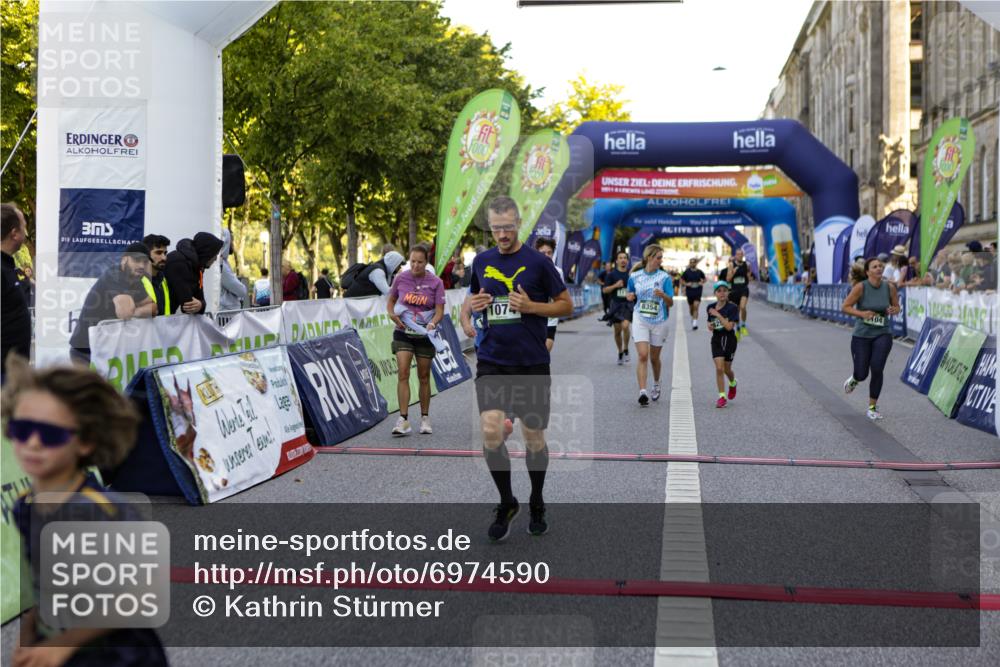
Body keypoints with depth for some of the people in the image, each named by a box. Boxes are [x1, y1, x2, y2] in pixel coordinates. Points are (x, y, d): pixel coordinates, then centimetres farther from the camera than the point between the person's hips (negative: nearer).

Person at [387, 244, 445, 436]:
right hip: (403, 332, 0)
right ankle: (403, 420, -16)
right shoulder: (401, 278, -2)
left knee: (424, 377, 8)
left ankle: (425, 419, 22)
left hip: (425, 335, 0)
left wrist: (432, 323, -28)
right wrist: (392, 314, -9)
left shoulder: (436, 283, -7)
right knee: (403, 373, -14)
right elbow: (391, 301, 11)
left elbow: (439, 311, -8)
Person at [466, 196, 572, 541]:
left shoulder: (538, 262, -4)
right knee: (490, 431, -13)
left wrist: (531, 306, -16)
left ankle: (536, 505, 29)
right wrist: (473, 304, -3)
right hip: (491, 362, 2)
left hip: (531, 364, -2)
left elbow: (566, 305, -1)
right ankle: (506, 502, 8)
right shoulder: (481, 261, 7)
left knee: (534, 438, 7)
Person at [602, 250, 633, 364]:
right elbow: (604, 290, -2)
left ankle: (626, 350, -5)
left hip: (628, 304, -1)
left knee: (625, 325, -23)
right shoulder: (611, 274, 2)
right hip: (616, 305, 1)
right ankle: (620, 353, 26)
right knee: (617, 330, 7)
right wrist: (615, 286, -16)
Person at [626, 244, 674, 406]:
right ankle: (642, 392, -18)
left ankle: (656, 385, 39)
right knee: (643, 356, -14)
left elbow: (671, 303, -4)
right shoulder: (635, 276, 1)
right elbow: (631, 296, 16)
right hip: (640, 320, 0)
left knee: (654, 357, 12)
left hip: (659, 321, 0)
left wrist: (663, 295, -24)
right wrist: (629, 296, -7)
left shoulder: (664, 277, -2)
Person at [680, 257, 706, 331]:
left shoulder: (699, 272, 1)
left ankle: (695, 323, -20)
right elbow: (681, 280, 5)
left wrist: (702, 283, -3)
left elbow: (704, 279, 17)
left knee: (696, 306, -15)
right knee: (691, 307, 13)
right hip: (689, 292, 1)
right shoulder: (687, 272, -1)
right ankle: (692, 318, 43)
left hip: (698, 292, -1)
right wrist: (686, 284, -11)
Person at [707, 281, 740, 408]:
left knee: (727, 369, 11)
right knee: (719, 368, -10)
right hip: (716, 340, 2)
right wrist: (710, 326, -5)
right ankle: (722, 396, -5)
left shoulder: (732, 308, -12)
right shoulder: (711, 307, 2)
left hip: (729, 340, -2)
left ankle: (732, 383, 45)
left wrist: (718, 314, -22)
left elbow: (729, 326, -21)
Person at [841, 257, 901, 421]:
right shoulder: (861, 287, -13)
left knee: (877, 369, -12)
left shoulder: (890, 287, -5)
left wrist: (894, 310, -15)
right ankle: (854, 379, 43)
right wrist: (862, 313, -25)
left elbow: (897, 306, 9)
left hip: (883, 335, 1)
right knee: (862, 374, 2)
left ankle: (872, 407, 8)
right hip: (861, 335, -1)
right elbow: (845, 307, -10)